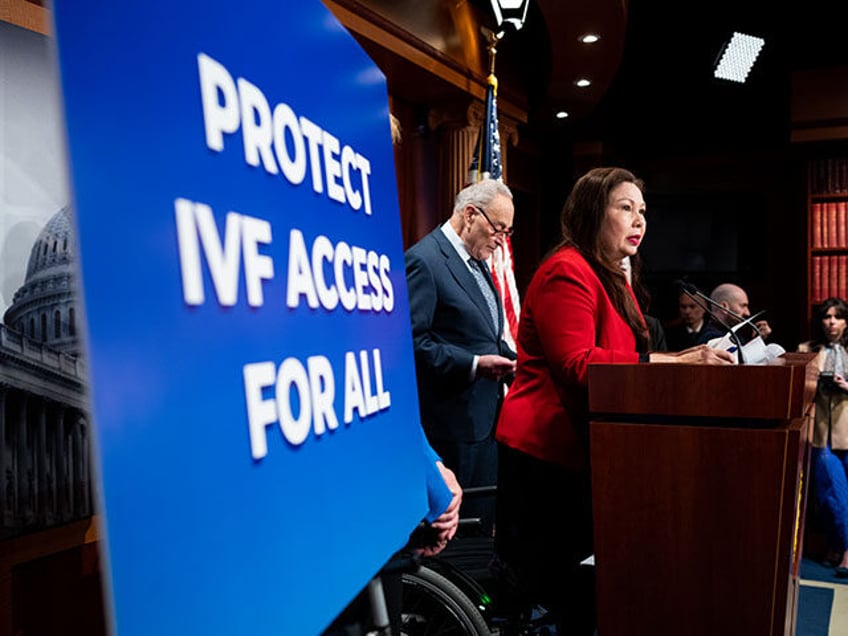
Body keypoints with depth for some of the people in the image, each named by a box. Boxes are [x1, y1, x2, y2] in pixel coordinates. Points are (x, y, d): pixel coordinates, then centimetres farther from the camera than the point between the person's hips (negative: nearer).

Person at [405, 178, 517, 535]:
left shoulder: (476, 262, 17)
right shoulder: (423, 261, -13)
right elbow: (412, 340, -20)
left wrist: (513, 361, 7)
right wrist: (474, 366, -25)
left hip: (485, 416, 9)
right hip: (455, 422, -9)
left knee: (486, 518, 15)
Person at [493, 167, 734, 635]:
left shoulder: (612, 280, 18)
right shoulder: (567, 272, -14)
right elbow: (577, 366, -23)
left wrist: (681, 359, 6)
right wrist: (673, 362, -24)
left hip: (580, 452, 10)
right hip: (544, 454, -10)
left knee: (586, 590, 13)